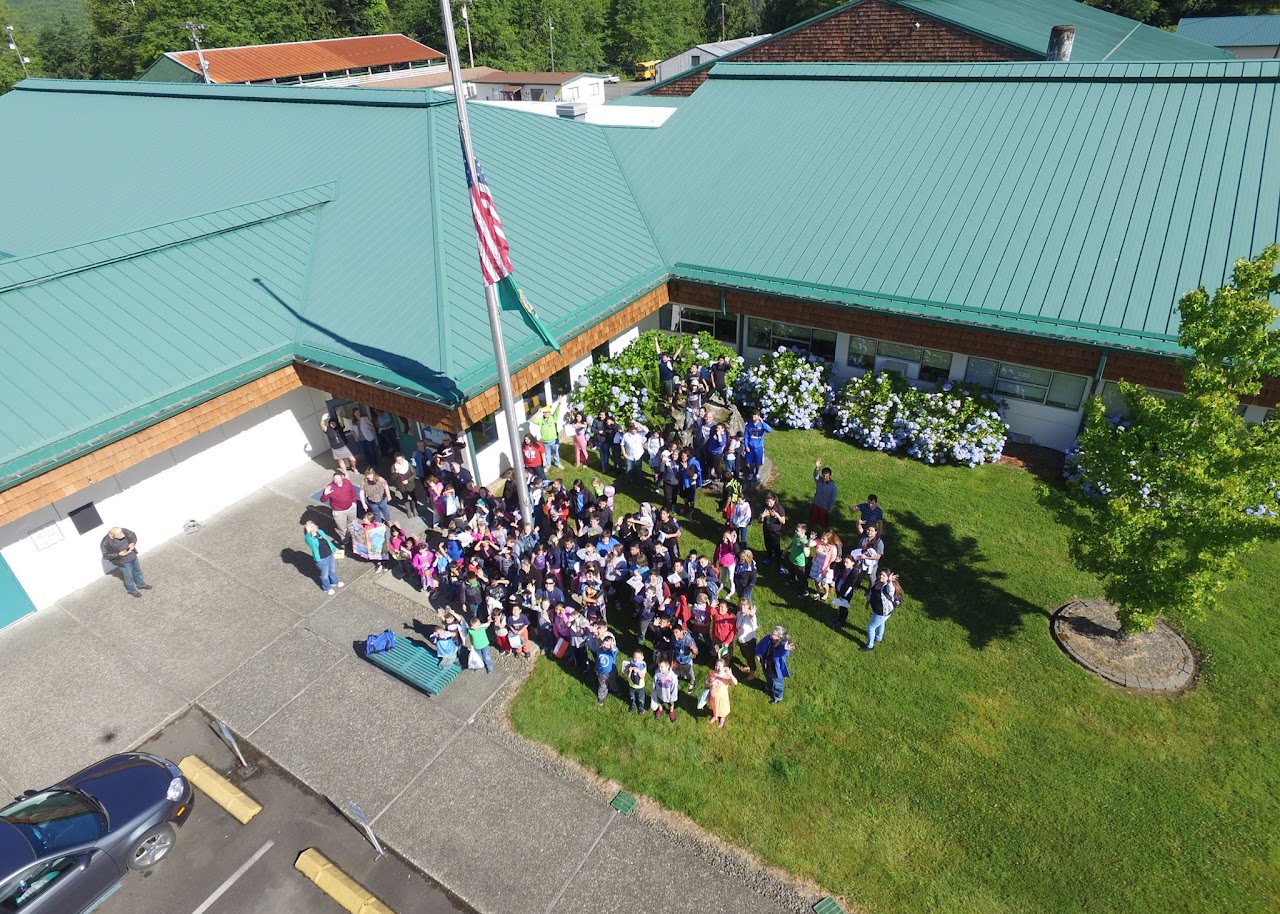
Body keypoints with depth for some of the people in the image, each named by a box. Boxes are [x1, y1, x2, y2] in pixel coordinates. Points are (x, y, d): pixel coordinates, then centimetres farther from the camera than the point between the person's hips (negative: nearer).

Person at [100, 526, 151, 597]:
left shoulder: (123, 531, -18)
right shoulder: (106, 542, -27)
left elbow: (133, 535, 0)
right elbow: (106, 555, -18)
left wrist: (133, 543, -19)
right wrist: (118, 554, -28)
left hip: (132, 556, 5)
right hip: (123, 562, -5)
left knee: (137, 571, 25)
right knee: (129, 576, 14)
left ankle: (141, 585, 49)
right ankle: (132, 591, 38)